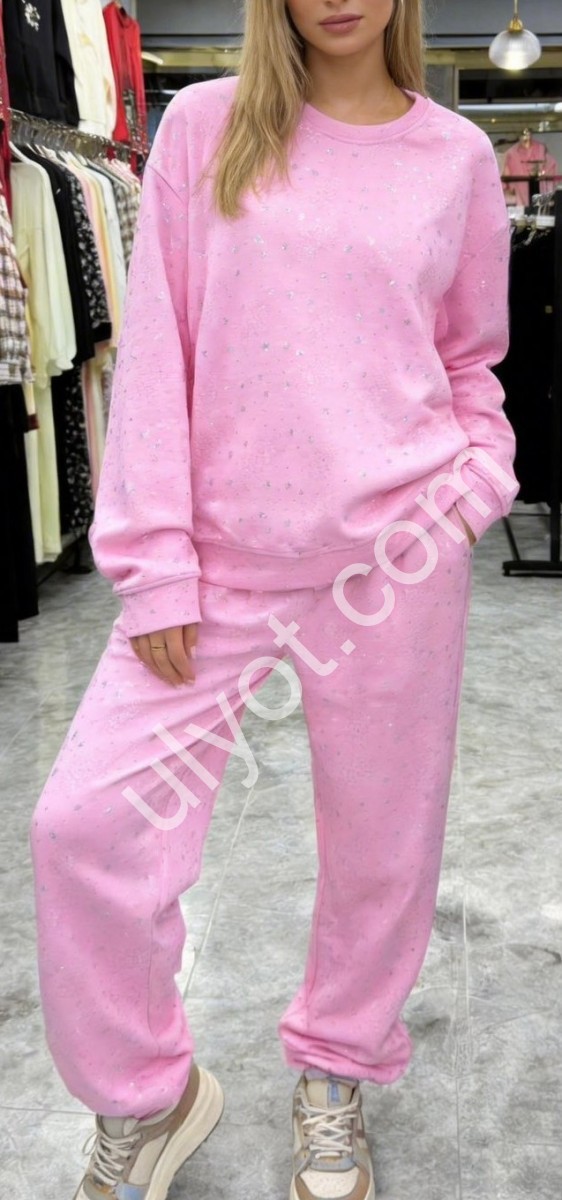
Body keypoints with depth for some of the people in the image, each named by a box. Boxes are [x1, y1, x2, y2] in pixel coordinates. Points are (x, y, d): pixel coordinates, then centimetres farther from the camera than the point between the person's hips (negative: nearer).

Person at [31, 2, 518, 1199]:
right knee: (87, 818, -5)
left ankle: (337, 1065, 39)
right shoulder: (205, 126, 5)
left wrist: (478, 483, -2)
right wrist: (157, 562, -5)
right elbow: (156, 346, 0)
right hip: (225, 558, 0)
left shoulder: (458, 155, 8)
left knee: (381, 836, 10)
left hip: (397, 555, 1)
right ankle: (145, 1093, 22)